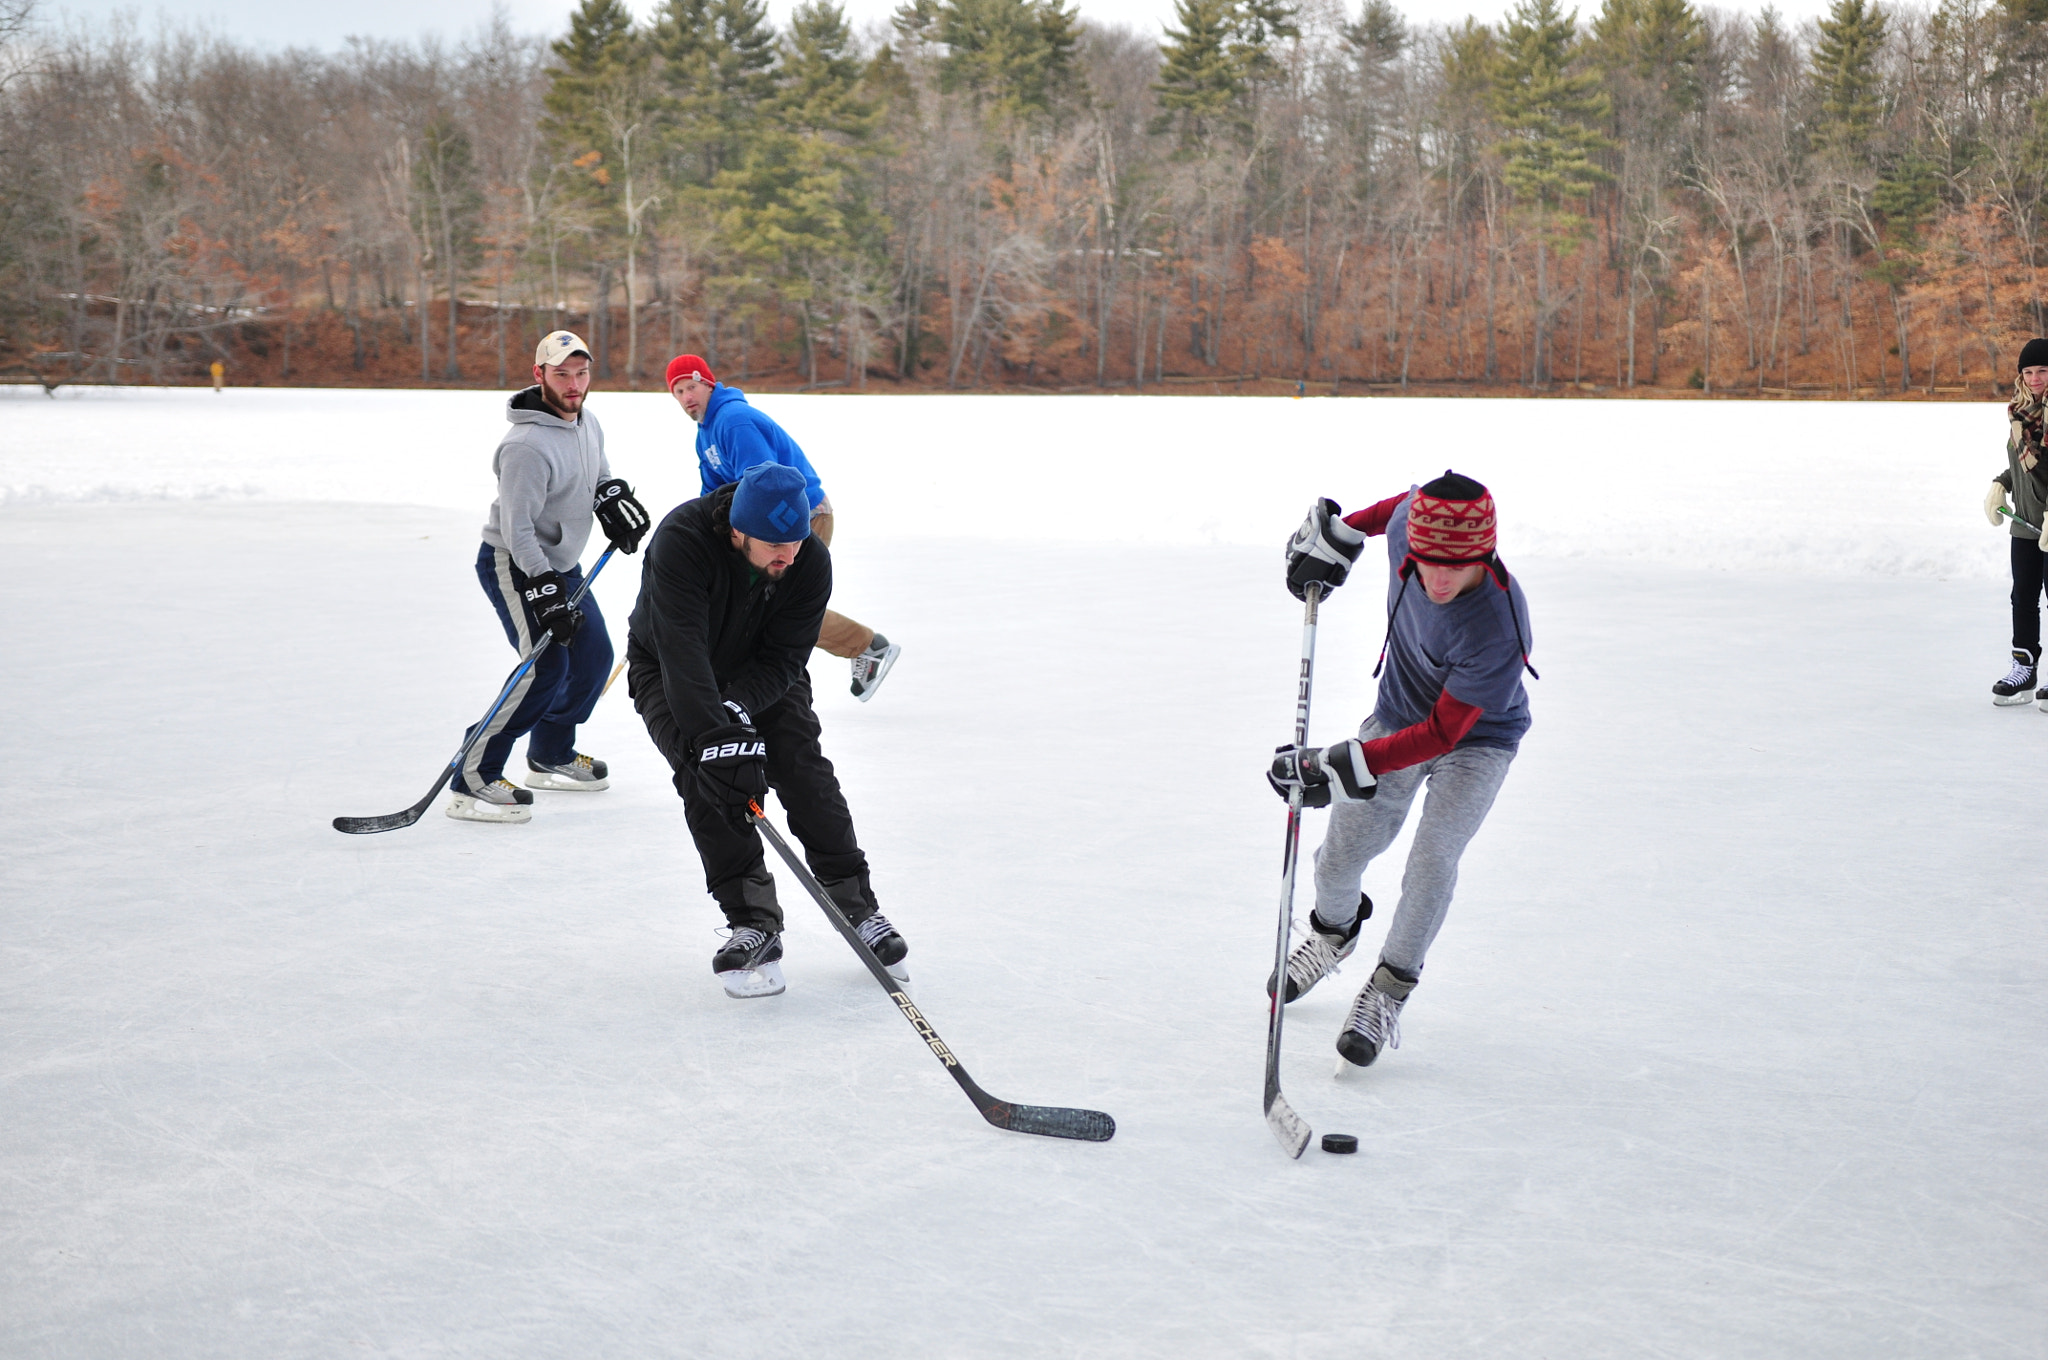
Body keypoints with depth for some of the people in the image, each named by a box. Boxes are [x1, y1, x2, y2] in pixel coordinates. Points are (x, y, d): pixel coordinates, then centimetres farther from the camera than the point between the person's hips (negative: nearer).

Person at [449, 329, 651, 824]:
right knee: (546, 668, -19)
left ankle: (550, 755, 33)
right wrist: (545, 595, -31)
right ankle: (472, 782, -17)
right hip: (513, 565, -9)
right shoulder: (528, 445, -27)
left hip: (560, 564, 9)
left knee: (593, 657, 14)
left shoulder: (587, 424, 2)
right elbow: (517, 529, -28)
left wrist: (616, 504, 4)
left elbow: (600, 476, 24)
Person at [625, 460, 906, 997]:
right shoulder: (681, 541, -36)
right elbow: (682, 652, -44)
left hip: (761, 674, 3)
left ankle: (857, 905, 0)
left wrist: (738, 708, -39)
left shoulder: (810, 562, -24)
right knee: (706, 775, -23)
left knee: (804, 768, -12)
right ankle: (752, 920, -17)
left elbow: (783, 659, -21)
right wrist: (715, 735, -53)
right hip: (668, 670, -3)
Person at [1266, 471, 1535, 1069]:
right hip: (1397, 717, 5)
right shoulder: (1409, 524, -26)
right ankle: (1333, 933, 42)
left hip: (1476, 739, -5)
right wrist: (1338, 534, 10)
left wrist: (1343, 766, -39)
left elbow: (1442, 733, -35)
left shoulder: (1498, 628, -40)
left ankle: (1390, 988, 1)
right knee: (1341, 856, 8)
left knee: (1432, 861, -21)